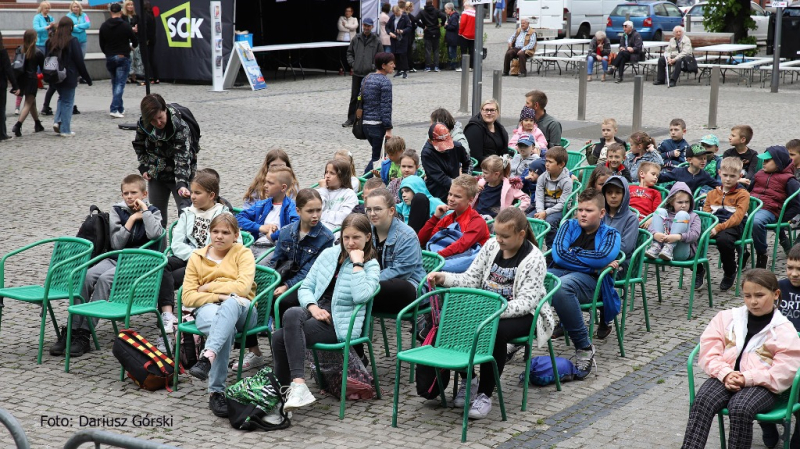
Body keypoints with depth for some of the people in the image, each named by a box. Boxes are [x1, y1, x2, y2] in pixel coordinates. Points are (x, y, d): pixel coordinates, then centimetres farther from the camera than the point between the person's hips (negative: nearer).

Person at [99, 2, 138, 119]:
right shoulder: (125, 25, -9)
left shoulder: (104, 26, 2)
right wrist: (131, 45, 22)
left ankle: (120, 108, 24)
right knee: (120, 84, -5)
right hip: (123, 57, -4)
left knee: (115, 83, 19)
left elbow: (101, 44, 8)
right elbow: (135, 43, -2)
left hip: (109, 58, 4)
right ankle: (115, 109, -18)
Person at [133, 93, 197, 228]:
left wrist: (181, 184, -44)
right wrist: (144, 167, 0)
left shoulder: (180, 126, -28)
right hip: (156, 175, 5)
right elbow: (139, 145, 9)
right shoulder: (143, 124, -12)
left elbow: (182, 157, -33)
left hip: (180, 175, -5)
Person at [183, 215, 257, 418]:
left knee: (230, 305, -40)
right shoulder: (197, 257, 17)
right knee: (226, 329, -38)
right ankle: (216, 392, -45)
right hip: (207, 309, 0)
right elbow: (188, 298, 6)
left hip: (240, 309, 0)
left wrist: (209, 287, -2)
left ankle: (207, 358, -58)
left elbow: (243, 287, -7)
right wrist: (219, 296, -10)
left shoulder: (243, 253, 11)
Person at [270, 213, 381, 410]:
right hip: (316, 312, 5)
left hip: (340, 323, -5)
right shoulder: (329, 254, 17)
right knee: (291, 314, -32)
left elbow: (361, 296, -18)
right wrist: (312, 307, -6)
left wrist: (357, 263, -13)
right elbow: (305, 287, 14)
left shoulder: (371, 266, 3)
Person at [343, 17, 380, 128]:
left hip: (369, 74, -2)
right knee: (354, 96, 6)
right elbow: (350, 52, 14)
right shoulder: (356, 39, 7)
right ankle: (351, 119, 12)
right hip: (356, 73, 2)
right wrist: (352, 64, 2)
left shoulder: (376, 41, 2)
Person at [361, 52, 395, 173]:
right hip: (378, 125, -8)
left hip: (366, 123, 8)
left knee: (377, 153, 21)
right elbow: (386, 107, -17)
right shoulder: (385, 82, -13)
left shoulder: (366, 78, 12)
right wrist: (388, 128, -16)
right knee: (377, 157, -2)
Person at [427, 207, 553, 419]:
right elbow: (471, 279, 4)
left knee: (496, 331, -37)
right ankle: (468, 379, -1)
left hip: (521, 314, -5)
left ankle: (485, 394, -25)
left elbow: (526, 302, -22)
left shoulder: (533, 258, -14)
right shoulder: (491, 246, 4)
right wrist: (444, 278, -14)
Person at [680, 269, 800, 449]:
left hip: (760, 384, -3)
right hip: (725, 377, 3)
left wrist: (747, 379, -17)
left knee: (740, 409, -34)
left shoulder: (784, 330, 4)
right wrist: (725, 374, -13)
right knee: (702, 401, -27)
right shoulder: (726, 317, 14)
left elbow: (784, 371, -7)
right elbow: (709, 351, 6)